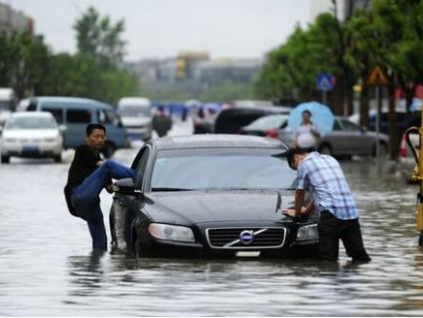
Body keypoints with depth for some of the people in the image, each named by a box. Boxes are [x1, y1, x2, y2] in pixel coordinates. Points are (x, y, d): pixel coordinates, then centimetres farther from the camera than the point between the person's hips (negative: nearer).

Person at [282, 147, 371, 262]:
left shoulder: (304, 164, 6)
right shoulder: (330, 159, 29)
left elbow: (300, 194, 17)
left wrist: (296, 212, 35)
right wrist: (307, 210, 48)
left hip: (331, 213, -7)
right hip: (352, 213, 7)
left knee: (328, 258, -3)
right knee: (360, 257, 6)